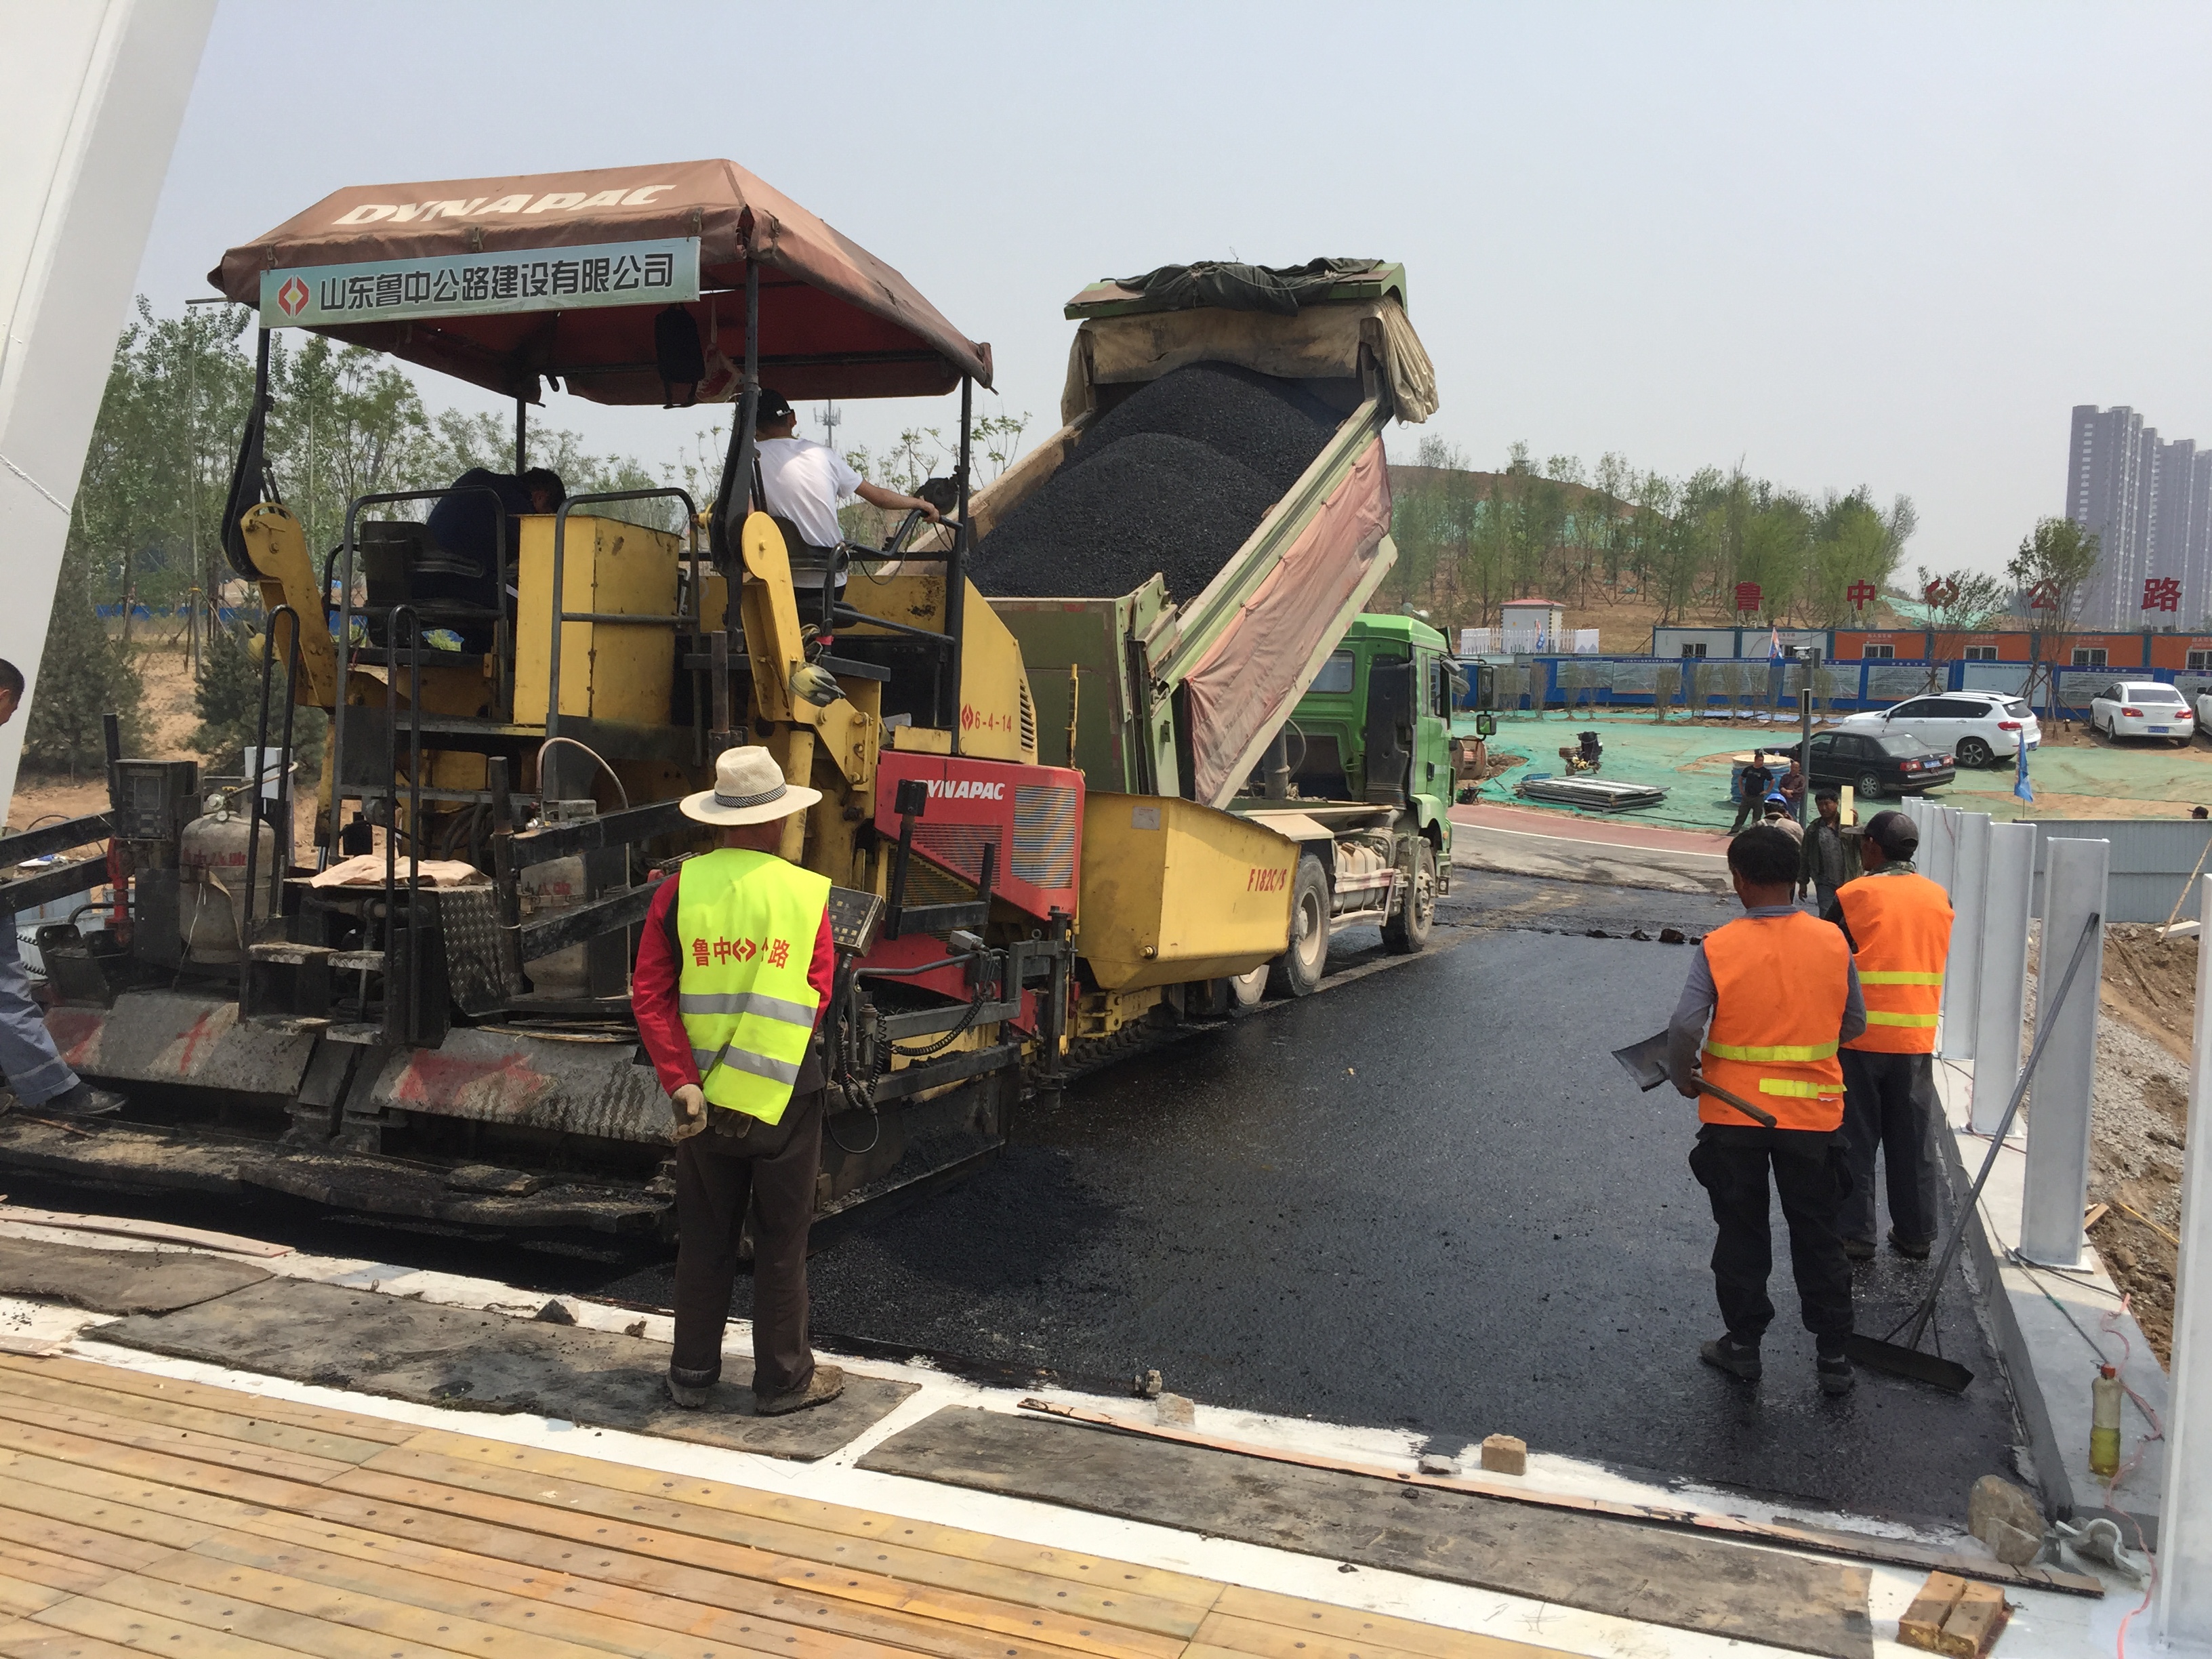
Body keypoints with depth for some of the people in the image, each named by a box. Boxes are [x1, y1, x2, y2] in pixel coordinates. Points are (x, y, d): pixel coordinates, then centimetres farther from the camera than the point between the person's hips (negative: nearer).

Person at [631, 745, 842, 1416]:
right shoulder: (806, 894, -8)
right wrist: (759, 1053, -2)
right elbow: (815, 1000, -10)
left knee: (704, 1238, 15)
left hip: (701, 1091, 2)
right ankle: (783, 1379, 20)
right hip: (785, 1094, -2)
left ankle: (692, 1374, 26)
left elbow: (650, 995, -8)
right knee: (781, 1241, 10)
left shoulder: (680, 888, -4)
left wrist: (682, 1082, -10)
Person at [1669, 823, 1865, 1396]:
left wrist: (1683, 1079, -2)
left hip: (1733, 1113, -1)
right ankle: (1833, 1354, 21)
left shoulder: (1718, 948, -14)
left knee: (1741, 1233, 14)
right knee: (1818, 1237, 14)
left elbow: (1684, 1026, -20)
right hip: (1813, 1111, 2)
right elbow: (1855, 1023, 2)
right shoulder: (1832, 942, -7)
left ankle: (1743, 1342, 24)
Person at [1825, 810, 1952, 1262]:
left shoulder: (1853, 898, -11)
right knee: (1914, 1140, 13)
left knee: (1855, 1140, 6)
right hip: (1916, 1038, 4)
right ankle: (1915, 1233, 21)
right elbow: (1940, 962, 13)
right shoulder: (1939, 898, 3)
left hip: (1859, 1037, -4)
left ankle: (1855, 1234, 9)